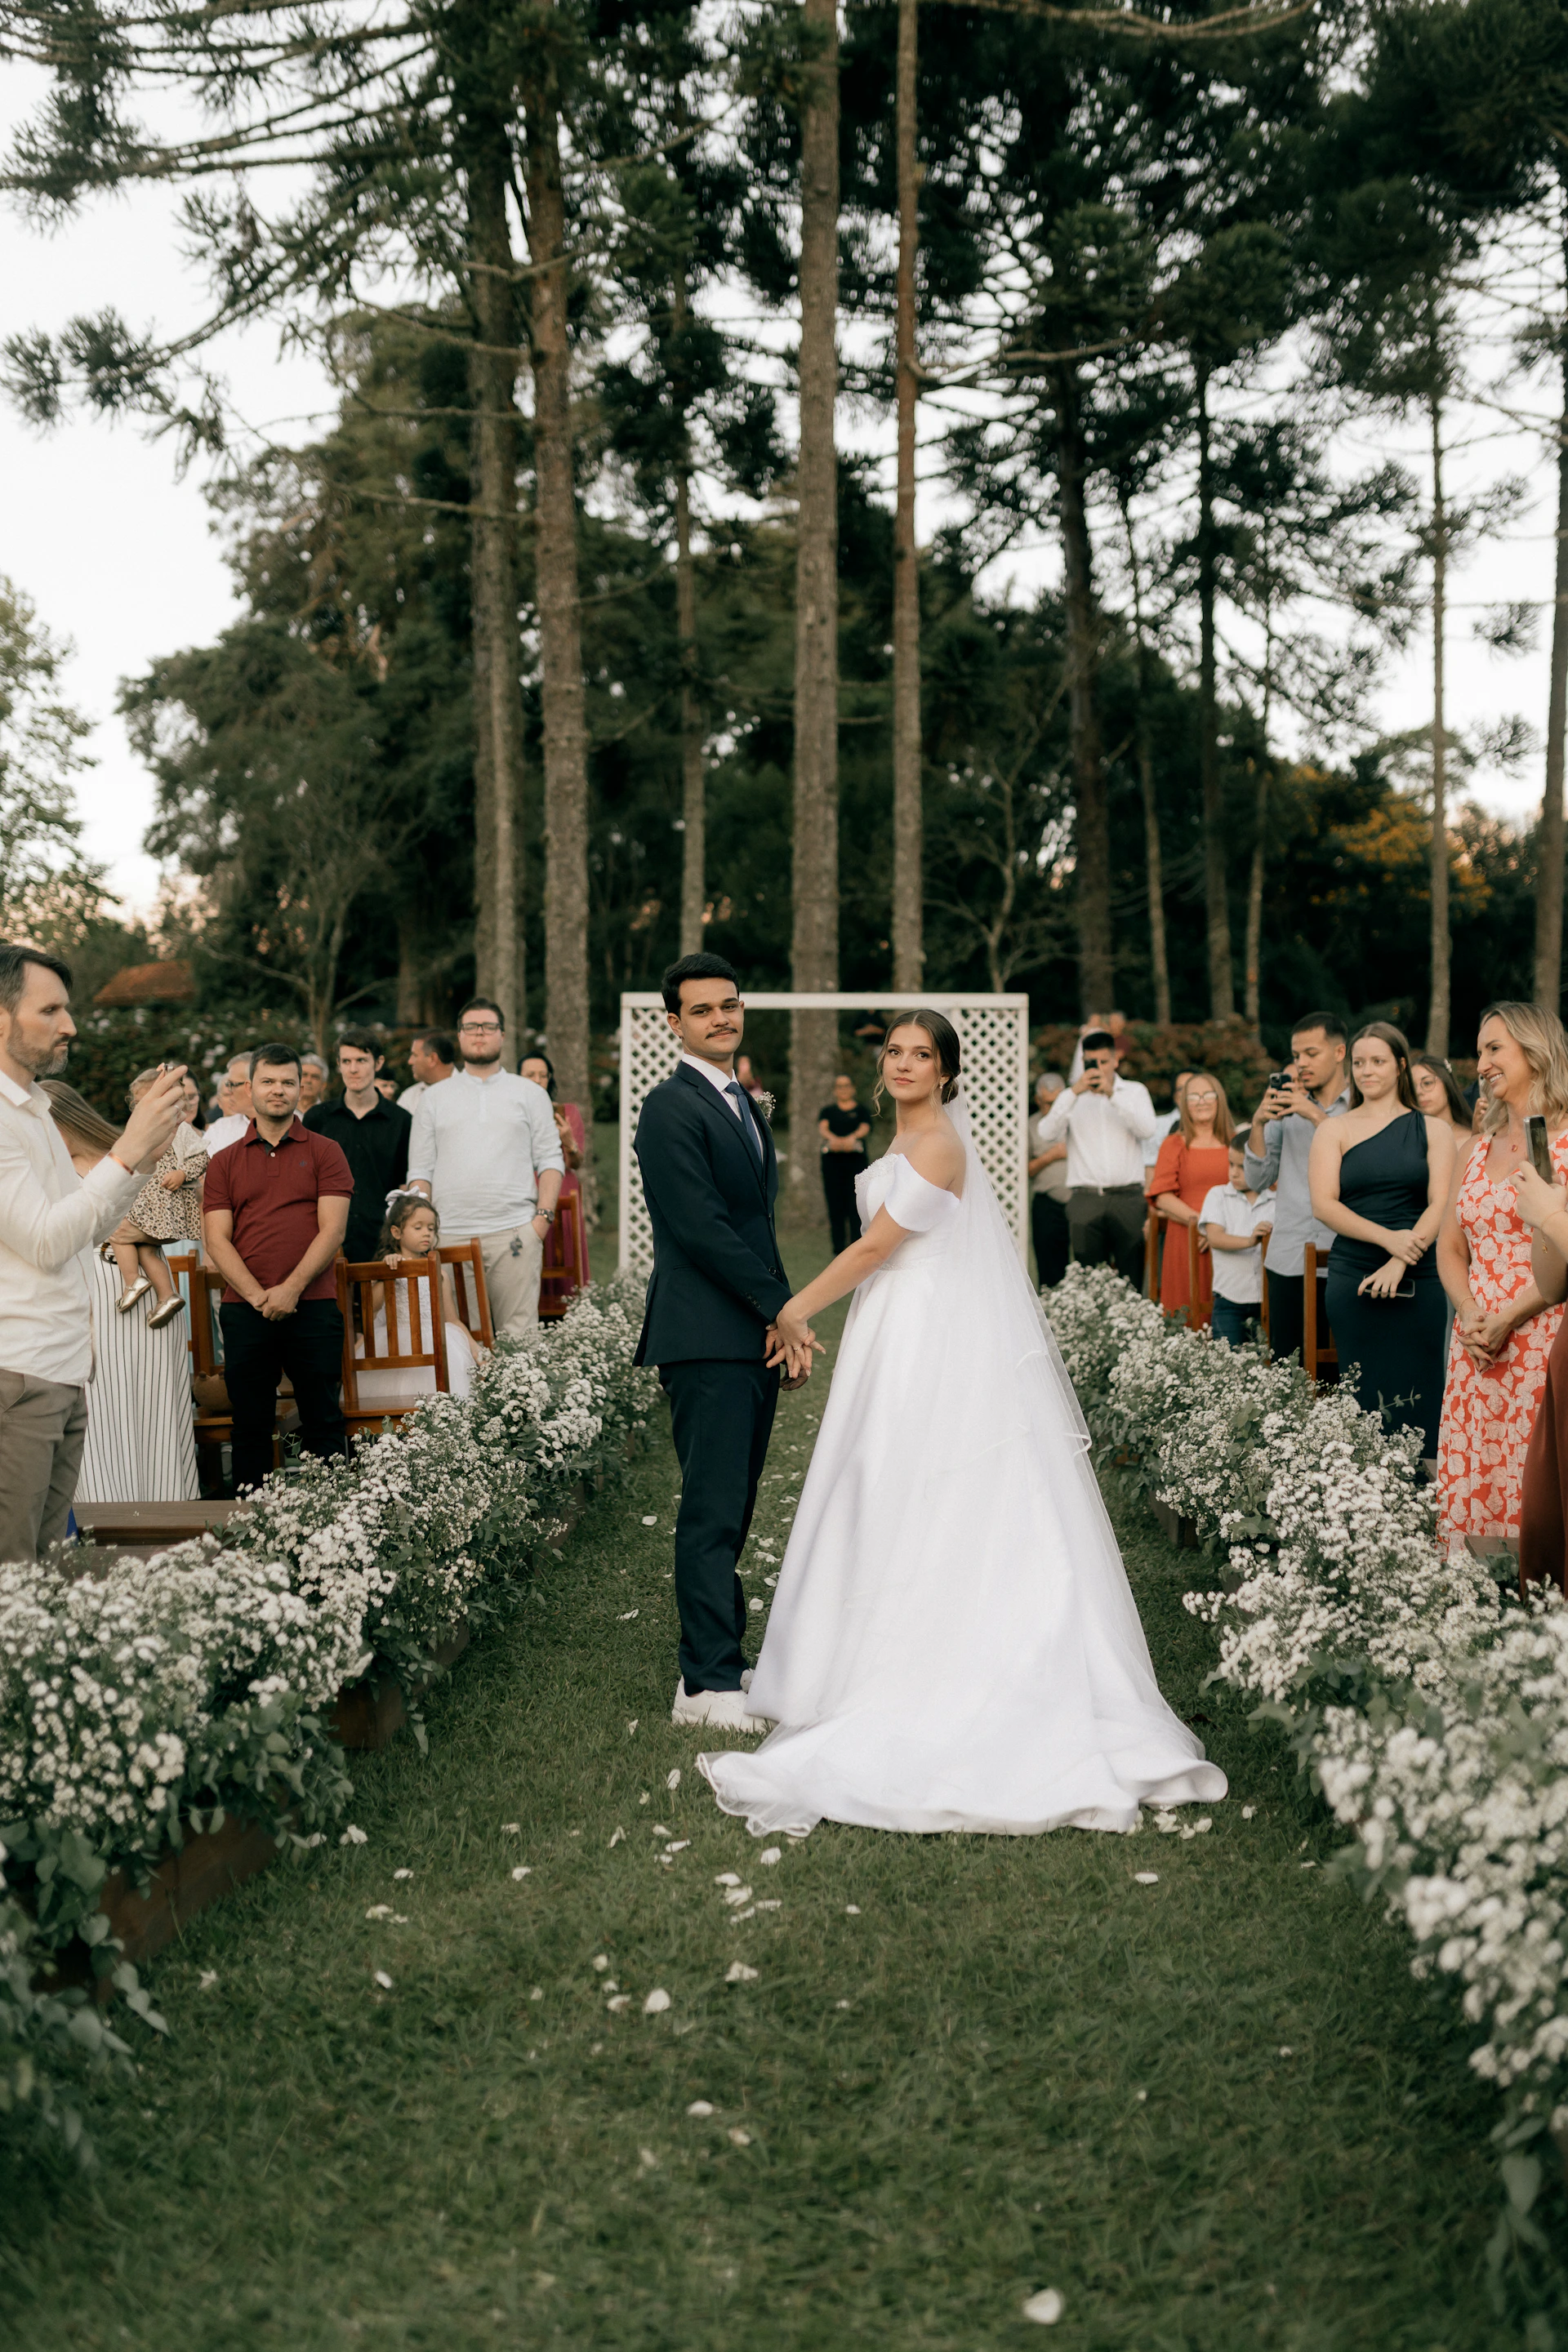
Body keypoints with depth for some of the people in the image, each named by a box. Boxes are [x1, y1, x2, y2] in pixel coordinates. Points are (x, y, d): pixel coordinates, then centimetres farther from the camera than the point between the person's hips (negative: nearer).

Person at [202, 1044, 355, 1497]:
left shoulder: (324, 1152, 8)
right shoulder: (225, 1162, 12)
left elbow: (332, 1230, -2)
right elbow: (217, 1240, 4)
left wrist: (291, 1289, -13)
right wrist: (257, 1294, -11)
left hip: (313, 1306, -1)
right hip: (244, 1310, 2)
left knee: (323, 1422, 2)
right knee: (250, 1424, 7)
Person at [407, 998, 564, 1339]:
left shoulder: (530, 1094, 13)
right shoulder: (433, 1099, 15)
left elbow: (551, 1160, 8)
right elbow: (420, 1171, 12)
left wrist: (544, 1216, -5)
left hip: (515, 1233, -1)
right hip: (450, 1236, 1)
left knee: (519, 1334, -5)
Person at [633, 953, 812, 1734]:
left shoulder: (742, 1104, 19)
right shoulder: (671, 1108, -10)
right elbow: (703, 1228, -17)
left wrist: (785, 1323, 12)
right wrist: (782, 1311, -12)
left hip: (755, 1339, 9)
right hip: (705, 1339, -9)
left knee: (731, 1511, 12)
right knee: (713, 1512, -8)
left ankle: (720, 1662, 20)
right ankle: (706, 1684, -4)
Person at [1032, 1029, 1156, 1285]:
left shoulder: (1134, 1091, 15)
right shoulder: (1071, 1096, 14)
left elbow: (1145, 1129, -5)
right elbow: (1045, 1135, -3)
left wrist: (1112, 1093, -11)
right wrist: (1074, 1092, -9)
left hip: (1128, 1196, 0)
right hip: (1085, 1198, 0)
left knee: (1132, 1276, -6)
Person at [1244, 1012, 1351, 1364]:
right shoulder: (1285, 1109, 13)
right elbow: (1258, 1180, 10)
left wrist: (1318, 1117, -16)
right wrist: (1258, 1123, -3)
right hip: (1288, 1259, 3)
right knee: (1285, 1365, 4)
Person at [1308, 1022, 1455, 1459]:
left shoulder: (1433, 1129, 10)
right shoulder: (1335, 1131, 9)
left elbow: (1441, 1204, 0)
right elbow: (1323, 1205, -2)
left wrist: (1401, 1263, -15)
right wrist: (1388, 1238, -16)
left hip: (1419, 1279, 0)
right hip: (1353, 1279, 0)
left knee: (1418, 1392, -3)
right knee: (1365, 1394, -2)